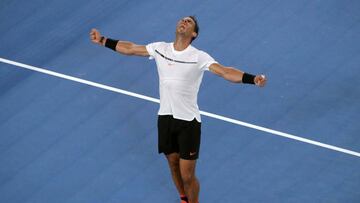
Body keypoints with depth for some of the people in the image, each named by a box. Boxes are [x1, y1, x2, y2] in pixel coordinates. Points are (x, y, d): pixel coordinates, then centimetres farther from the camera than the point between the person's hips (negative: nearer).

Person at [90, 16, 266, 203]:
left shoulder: (199, 57, -13)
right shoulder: (160, 48, 1)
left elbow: (225, 72, -24)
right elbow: (130, 49, 12)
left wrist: (253, 79, -40)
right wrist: (102, 40, 15)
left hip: (189, 121, -4)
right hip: (165, 117, 4)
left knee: (187, 176, -2)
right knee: (173, 164, 20)